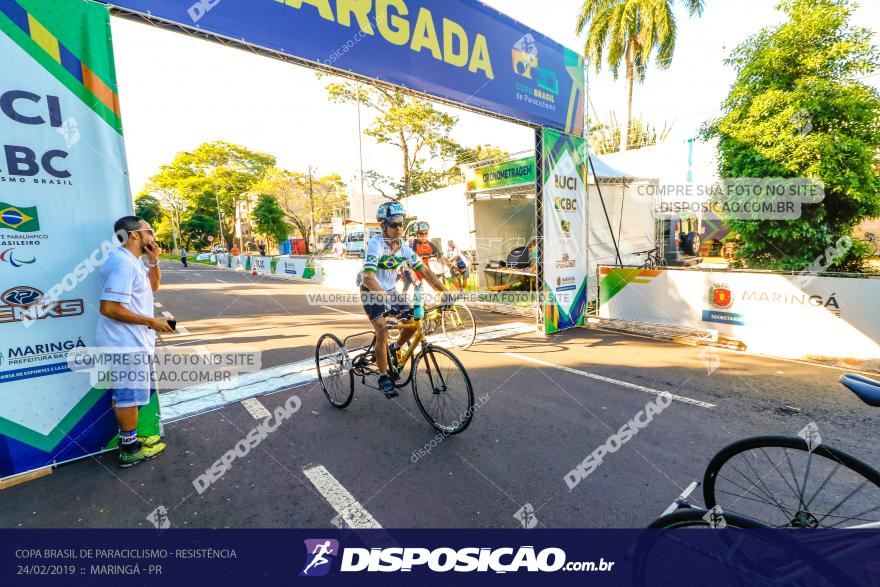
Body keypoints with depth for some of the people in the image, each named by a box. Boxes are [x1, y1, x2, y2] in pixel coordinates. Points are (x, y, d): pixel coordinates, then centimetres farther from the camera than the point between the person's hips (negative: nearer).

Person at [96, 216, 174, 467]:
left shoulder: (133, 261, 10)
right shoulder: (122, 262, -22)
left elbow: (153, 286, 20)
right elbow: (109, 308, -27)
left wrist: (153, 260, 4)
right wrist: (151, 322, -19)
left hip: (133, 341, 10)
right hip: (126, 343, -10)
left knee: (125, 395, 20)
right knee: (129, 397, 3)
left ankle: (129, 439, 35)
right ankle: (130, 451, 17)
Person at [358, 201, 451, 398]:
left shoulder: (403, 246, -7)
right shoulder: (376, 244, -25)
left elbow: (424, 270, -8)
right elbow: (369, 276, -37)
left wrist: (445, 293, -16)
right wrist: (386, 298, -51)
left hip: (390, 291, 6)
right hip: (371, 292, -6)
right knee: (383, 332, -18)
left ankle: (394, 349, 20)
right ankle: (383, 378, -3)